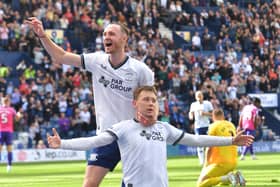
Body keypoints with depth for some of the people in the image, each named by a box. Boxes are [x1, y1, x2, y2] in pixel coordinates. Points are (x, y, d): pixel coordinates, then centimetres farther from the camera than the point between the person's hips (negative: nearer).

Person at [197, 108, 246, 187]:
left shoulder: (214, 126, -6)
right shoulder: (231, 125, 13)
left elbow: (209, 148, -7)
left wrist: (206, 163, 4)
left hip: (221, 163, -7)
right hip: (233, 163, 7)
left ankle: (227, 178, -22)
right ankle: (236, 176, 0)